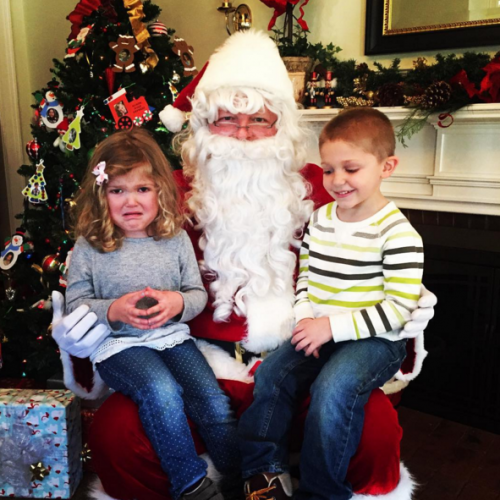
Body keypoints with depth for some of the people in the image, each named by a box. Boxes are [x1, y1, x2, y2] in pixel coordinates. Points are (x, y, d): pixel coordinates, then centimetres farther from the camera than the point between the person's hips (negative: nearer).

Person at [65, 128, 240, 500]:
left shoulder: (176, 239, 3)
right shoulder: (89, 247, -2)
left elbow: (199, 294, 8)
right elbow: (75, 305, 1)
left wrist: (178, 302, -14)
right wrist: (113, 310, -17)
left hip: (172, 335, 3)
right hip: (116, 344, -2)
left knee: (214, 400, -14)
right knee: (161, 392, -29)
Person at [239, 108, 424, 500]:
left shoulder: (397, 233, -14)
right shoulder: (320, 219, 6)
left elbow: (398, 309, -17)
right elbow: (305, 276, 14)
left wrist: (332, 326, -21)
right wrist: (305, 318, -5)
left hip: (374, 340, -6)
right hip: (320, 332, 7)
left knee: (332, 390, -28)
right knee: (272, 375, -9)